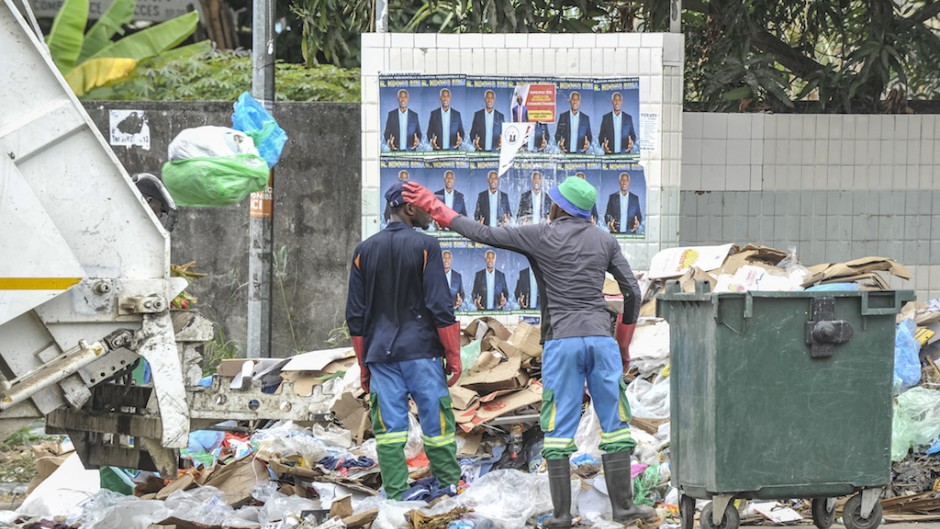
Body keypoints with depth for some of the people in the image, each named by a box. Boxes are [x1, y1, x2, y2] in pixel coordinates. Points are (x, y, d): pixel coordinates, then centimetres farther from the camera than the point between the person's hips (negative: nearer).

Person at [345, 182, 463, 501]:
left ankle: (395, 495, 0)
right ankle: (450, 488, 7)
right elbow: (440, 306, -9)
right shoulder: (425, 246, -5)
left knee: (389, 427, 2)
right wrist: (453, 355, -3)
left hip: (380, 354, 4)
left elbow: (355, 315, 10)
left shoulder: (364, 250, 10)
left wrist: (363, 364, 16)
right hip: (421, 350, -4)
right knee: (436, 425, 2)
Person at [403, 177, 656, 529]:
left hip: (561, 341, -2)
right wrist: (624, 346, 20)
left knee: (559, 428, 2)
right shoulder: (605, 241, 10)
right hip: (601, 338, 2)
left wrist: (434, 207, 11)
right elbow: (632, 293, 9)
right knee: (614, 422, 7)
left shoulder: (541, 236, 0)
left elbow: (484, 234, 1)